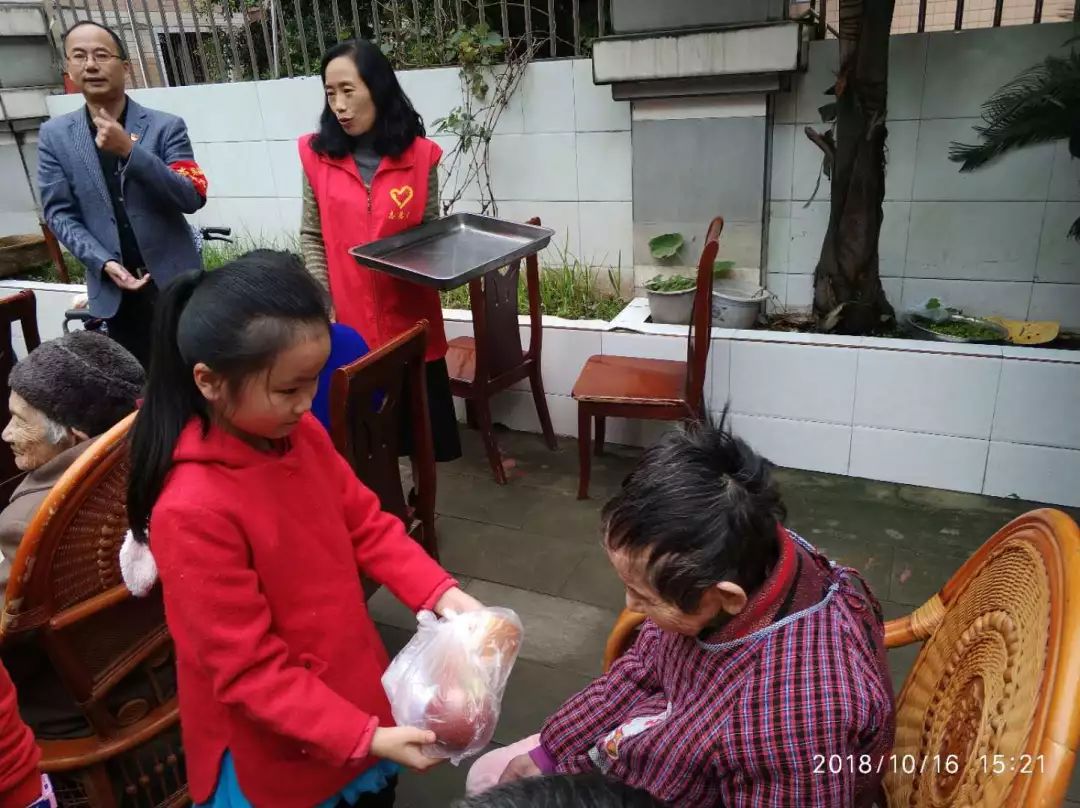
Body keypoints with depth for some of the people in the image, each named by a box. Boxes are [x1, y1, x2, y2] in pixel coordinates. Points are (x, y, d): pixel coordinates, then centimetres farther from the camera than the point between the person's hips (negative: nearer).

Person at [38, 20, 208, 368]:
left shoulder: (166, 126, -2)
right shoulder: (54, 135, 5)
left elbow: (192, 198, -12)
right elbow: (59, 214, 2)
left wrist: (129, 150, -22)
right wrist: (104, 263, -13)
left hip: (174, 279, -1)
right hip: (113, 288, 2)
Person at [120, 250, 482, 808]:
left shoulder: (299, 433, -10)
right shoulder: (193, 511, -30)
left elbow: (366, 524, 1)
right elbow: (250, 671, -24)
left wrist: (438, 591, -12)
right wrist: (365, 738, -26)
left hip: (352, 688, 6)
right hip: (273, 752, -6)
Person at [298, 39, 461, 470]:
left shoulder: (419, 155, 0)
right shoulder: (318, 154, 1)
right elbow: (312, 236, 3)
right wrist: (323, 302, -6)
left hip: (410, 317, 0)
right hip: (348, 321, 0)